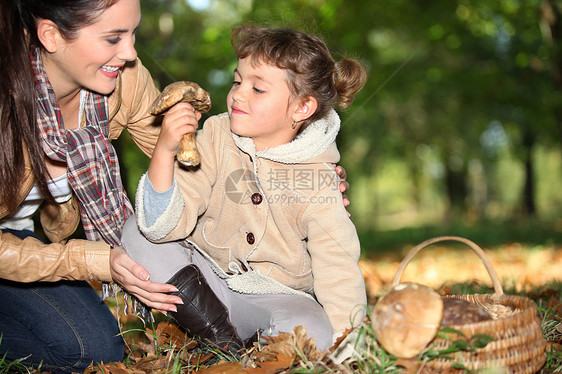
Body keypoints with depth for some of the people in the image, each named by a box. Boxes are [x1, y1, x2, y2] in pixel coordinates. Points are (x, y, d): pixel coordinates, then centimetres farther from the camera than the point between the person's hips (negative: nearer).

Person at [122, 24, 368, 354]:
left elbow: (337, 268, -15)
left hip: (275, 296, -3)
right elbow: (165, 225, -17)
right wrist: (165, 151, -32)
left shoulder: (319, 179, -15)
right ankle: (223, 339, -17)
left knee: (313, 332, -33)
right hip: (205, 275, 4)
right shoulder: (217, 137, -9)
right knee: (137, 231, -16)